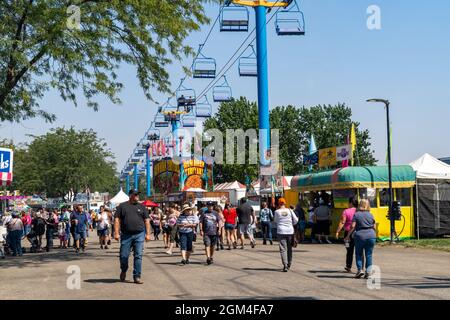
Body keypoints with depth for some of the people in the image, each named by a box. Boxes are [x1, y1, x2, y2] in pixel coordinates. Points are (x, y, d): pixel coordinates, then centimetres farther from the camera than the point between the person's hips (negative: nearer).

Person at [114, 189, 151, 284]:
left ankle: (137, 277, 5)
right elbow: (117, 220, 3)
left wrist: (148, 234, 4)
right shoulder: (122, 206, 7)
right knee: (124, 255, 2)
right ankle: (123, 271, 31)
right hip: (126, 235, -1)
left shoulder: (141, 206, 12)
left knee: (138, 256, -2)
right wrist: (116, 233, -6)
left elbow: (147, 221, 12)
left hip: (139, 235, 1)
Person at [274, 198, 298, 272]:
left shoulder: (277, 211, -4)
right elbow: (296, 220, 4)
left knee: (283, 249, -3)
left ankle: (285, 265, -14)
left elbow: (275, 221, 9)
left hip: (281, 231, -3)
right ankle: (289, 265, 24)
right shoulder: (289, 210, 1)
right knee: (289, 248, 15)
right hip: (290, 231, 3)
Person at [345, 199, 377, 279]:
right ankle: (368, 271, 1)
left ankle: (360, 269, 0)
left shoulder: (356, 214, -2)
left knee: (358, 254, 10)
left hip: (360, 236, -2)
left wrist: (348, 236, 2)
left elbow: (353, 227, -7)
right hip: (371, 236, 2)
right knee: (369, 255, 7)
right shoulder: (370, 215, 7)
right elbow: (374, 227, 10)